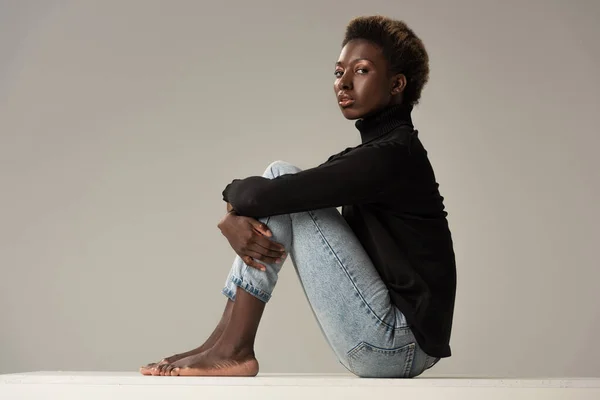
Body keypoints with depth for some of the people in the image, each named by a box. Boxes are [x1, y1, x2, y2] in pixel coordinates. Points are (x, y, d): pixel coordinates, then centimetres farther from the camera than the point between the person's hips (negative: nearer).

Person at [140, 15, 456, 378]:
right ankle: (227, 339, 3)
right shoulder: (373, 152, 14)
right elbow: (267, 194, 9)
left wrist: (235, 193, -1)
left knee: (281, 188, -10)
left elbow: (265, 193, -23)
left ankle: (233, 349, -7)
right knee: (280, 176, 6)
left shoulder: (392, 154, -16)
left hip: (401, 343, -9)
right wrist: (236, 219, -12)